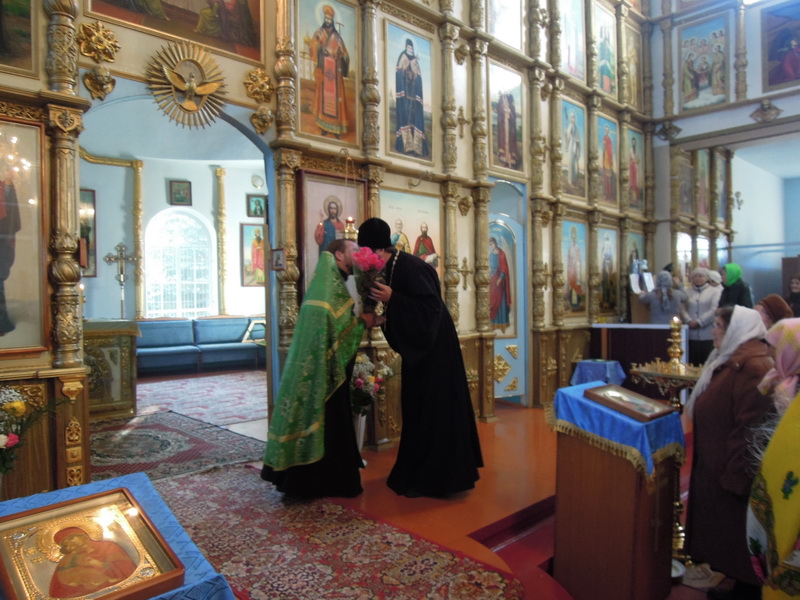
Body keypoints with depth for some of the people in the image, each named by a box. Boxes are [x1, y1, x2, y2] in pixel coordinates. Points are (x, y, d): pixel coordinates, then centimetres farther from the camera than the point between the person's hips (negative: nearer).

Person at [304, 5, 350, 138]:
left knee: (335, 95, -2)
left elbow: (343, 53, 8)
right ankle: (324, 127, -1)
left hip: (335, 69, 1)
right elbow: (314, 49, -2)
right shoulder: (319, 33, 10)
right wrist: (309, 43, -22)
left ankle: (336, 128, 0)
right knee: (323, 94, -4)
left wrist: (344, 60, -12)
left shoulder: (337, 36, 13)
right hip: (323, 68, -1)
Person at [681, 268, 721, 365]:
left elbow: (714, 309, -6)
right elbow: (683, 309, 4)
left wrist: (699, 322, -12)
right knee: (692, 363, 5)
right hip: (691, 335, 2)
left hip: (708, 335, -2)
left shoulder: (714, 291, 5)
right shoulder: (688, 292, 13)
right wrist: (689, 321, -13)